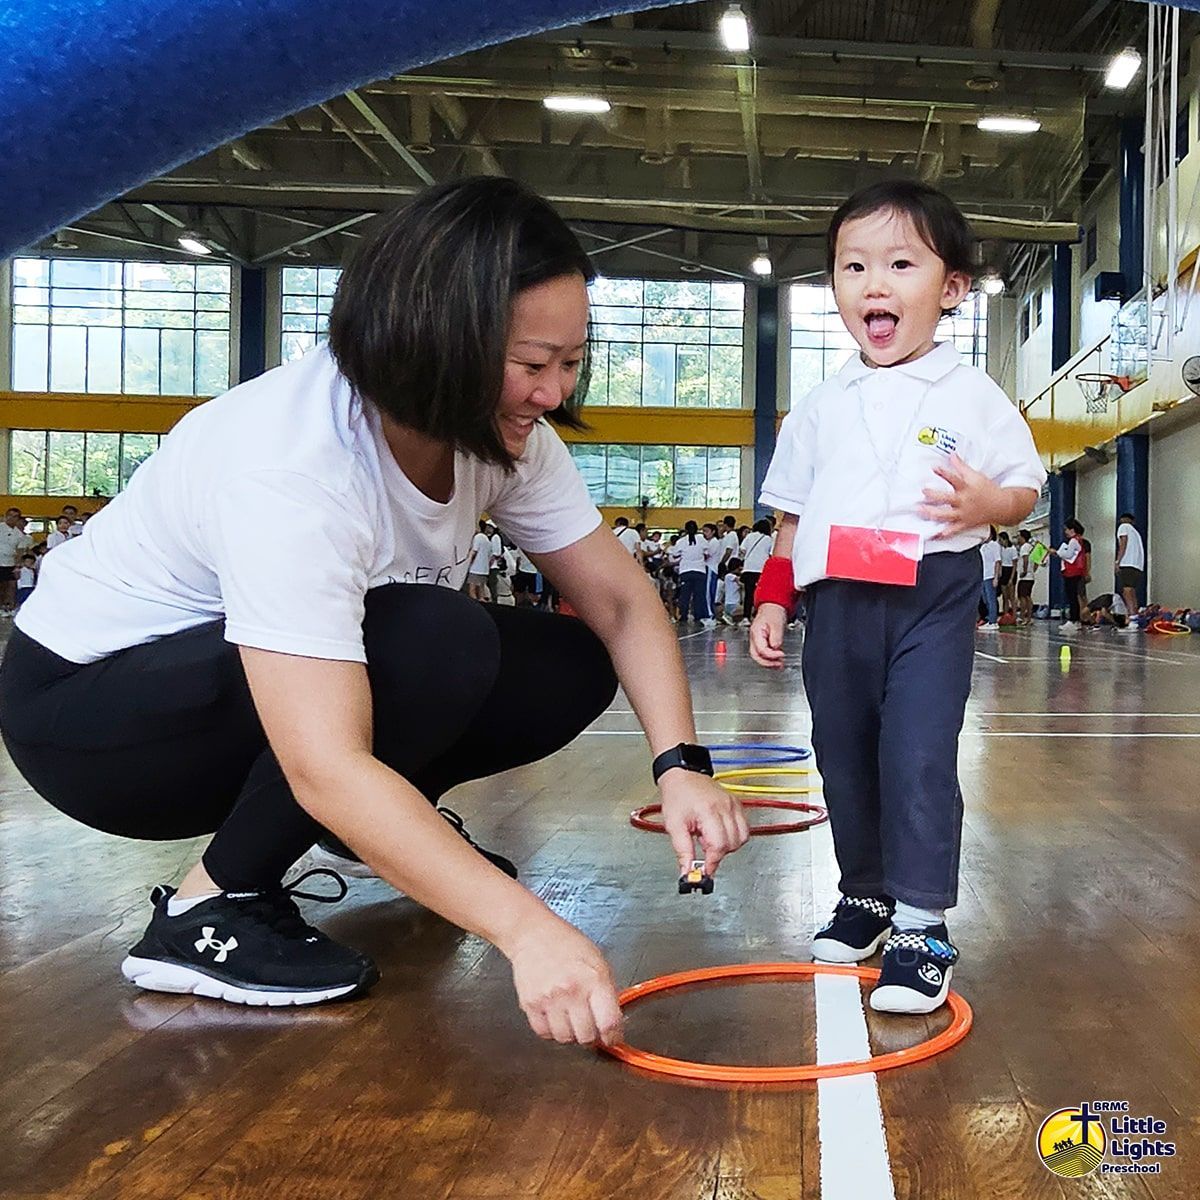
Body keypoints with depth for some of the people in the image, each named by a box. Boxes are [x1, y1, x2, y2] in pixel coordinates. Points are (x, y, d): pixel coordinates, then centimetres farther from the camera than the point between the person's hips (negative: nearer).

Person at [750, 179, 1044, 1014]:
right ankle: (865, 897, 29)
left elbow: (1026, 486, 4)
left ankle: (923, 926, 0)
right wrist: (773, 599, 10)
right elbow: (795, 514, 16)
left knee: (919, 758, -10)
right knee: (844, 756, 11)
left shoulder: (973, 396, 1)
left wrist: (989, 502, -19)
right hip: (838, 600, 4)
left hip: (933, 599, -4)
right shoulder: (820, 407, 11)